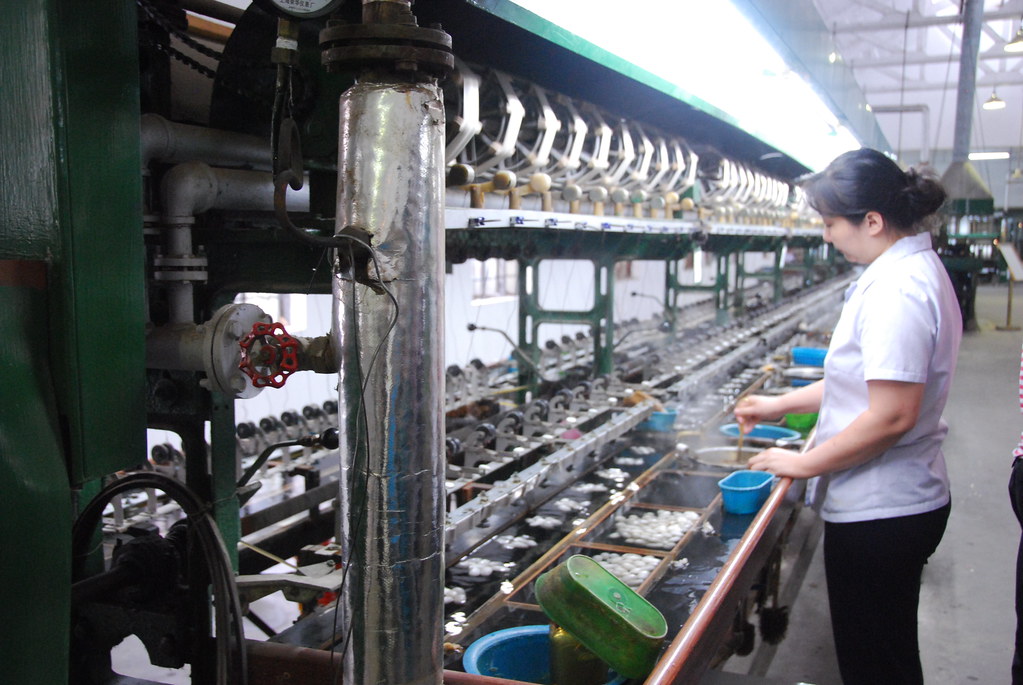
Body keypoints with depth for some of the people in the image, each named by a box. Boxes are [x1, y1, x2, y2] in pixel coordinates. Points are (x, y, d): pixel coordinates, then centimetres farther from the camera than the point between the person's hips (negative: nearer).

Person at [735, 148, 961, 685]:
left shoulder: (897, 288, -23)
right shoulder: (916, 269, 11)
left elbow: (891, 415, -27)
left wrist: (805, 463, -16)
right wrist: (782, 404, 18)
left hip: (879, 514, -10)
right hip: (902, 501, 10)